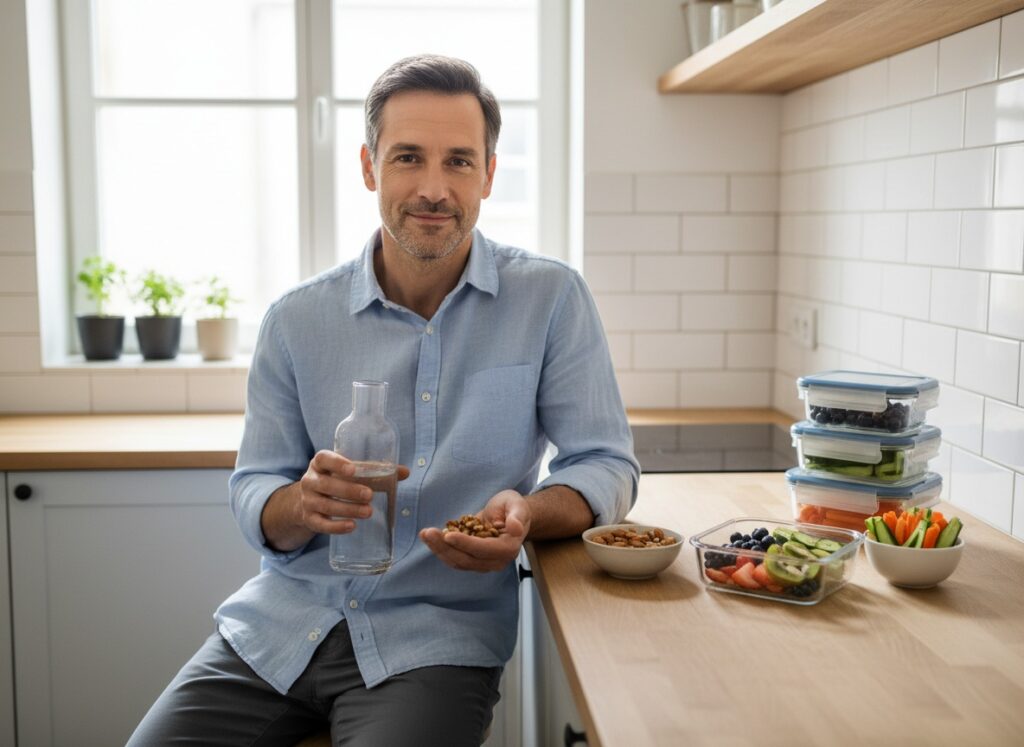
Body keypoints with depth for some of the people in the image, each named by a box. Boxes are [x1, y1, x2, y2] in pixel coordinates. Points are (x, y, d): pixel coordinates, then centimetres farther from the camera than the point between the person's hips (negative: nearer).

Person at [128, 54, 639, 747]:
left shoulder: (552, 299, -4)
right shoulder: (298, 320, 2)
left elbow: (607, 466, -3)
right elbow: (255, 497, 4)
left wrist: (527, 514, -24)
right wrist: (303, 502, -20)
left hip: (438, 637, -2)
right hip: (282, 620, 3)